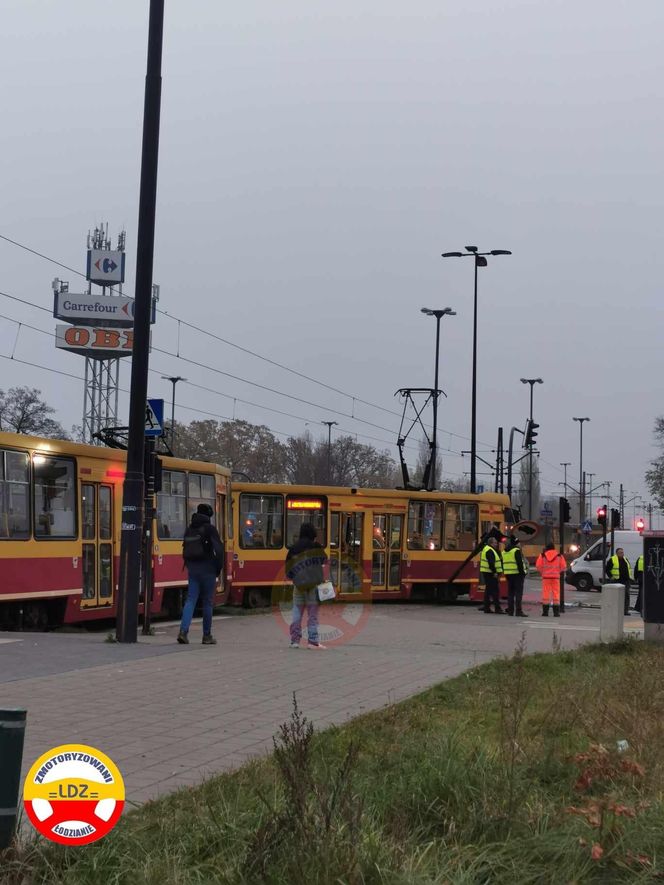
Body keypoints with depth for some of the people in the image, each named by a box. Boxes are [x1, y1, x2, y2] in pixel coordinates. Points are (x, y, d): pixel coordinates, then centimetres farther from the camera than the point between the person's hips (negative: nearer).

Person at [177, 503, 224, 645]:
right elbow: (218, 549, -13)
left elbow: (185, 550, 13)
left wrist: (189, 567, 16)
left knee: (190, 600, 2)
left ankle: (183, 631, -15)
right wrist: (218, 568, -3)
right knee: (207, 602, 4)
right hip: (207, 569, -5)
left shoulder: (189, 530, 11)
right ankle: (207, 636, 10)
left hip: (192, 569, 5)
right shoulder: (209, 529, -8)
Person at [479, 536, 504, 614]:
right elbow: (491, 563, -23)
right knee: (495, 590, -9)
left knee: (488, 590, 13)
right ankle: (497, 608, -11)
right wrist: (495, 572, -22)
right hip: (490, 573, -11)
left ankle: (486, 608, 15)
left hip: (486, 573, 11)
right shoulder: (490, 551, -15)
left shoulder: (486, 549, 19)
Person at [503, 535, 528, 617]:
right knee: (518, 593, -7)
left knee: (510, 592, 12)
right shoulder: (516, 550, -12)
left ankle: (510, 610, 13)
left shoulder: (504, 552, 14)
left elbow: (503, 563, 18)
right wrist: (523, 572, -12)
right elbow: (520, 563, -17)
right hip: (517, 574, -8)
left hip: (508, 574, 8)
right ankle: (519, 611, -12)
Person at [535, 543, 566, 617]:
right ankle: (556, 612, -2)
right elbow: (563, 566, 0)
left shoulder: (542, 555, 2)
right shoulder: (559, 556, 5)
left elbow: (538, 566, -4)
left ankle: (545, 612, 0)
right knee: (556, 594, 2)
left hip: (546, 577, 0)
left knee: (546, 594, 2)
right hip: (556, 577, 0)